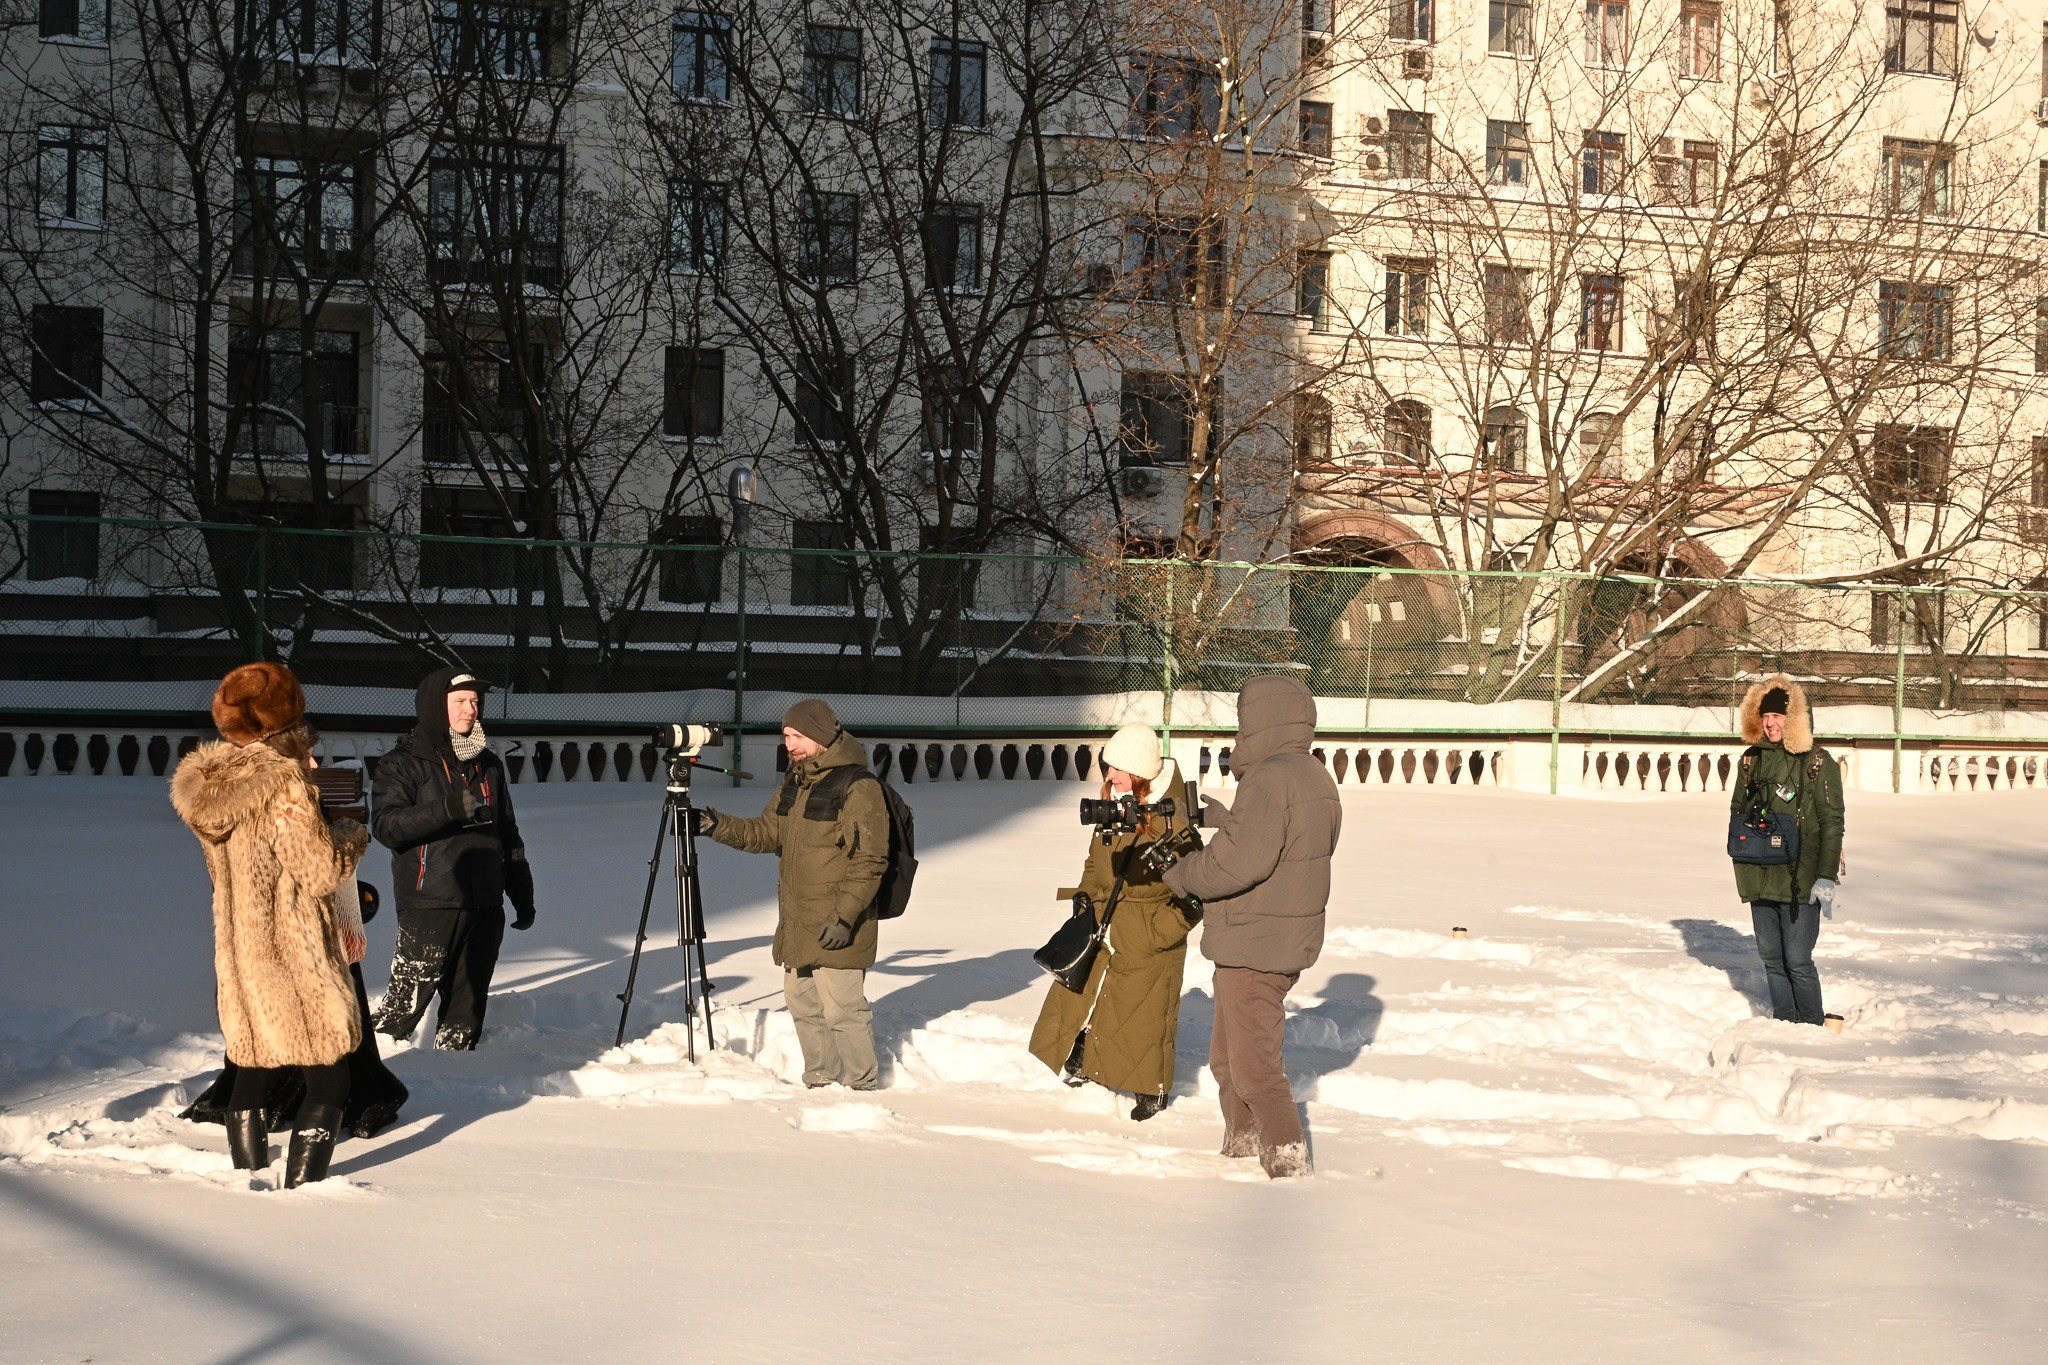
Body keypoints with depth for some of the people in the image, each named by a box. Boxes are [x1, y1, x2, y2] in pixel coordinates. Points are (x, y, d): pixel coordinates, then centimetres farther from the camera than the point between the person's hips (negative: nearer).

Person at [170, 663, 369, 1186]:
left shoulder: (213, 782, 6)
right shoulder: (283, 784, -19)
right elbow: (320, 870, -19)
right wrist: (351, 834, 1)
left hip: (238, 957, 7)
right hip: (296, 961, -7)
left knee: (252, 1071, 20)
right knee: (329, 1075, 3)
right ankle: (300, 1190, -2)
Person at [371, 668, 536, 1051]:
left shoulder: (488, 764, 17)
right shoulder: (404, 763, 0)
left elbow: (508, 835, 23)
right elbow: (385, 824, -14)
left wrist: (522, 894, 19)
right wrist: (446, 809, -25)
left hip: (484, 907, 5)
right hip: (429, 905, -5)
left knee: (468, 1005, 8)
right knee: (406, 1002, -10)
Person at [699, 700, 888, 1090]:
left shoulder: (858, 787, -15)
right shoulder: (793, 782, 12)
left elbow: (869, 861, -17)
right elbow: (766, 833, 18)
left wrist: (845, 917, -21)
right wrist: (718, 825, 3)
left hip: (836, 928, -9)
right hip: (796, 925, 9)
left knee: (843, 1009, -7)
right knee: (803, 1006, 16)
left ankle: (863, 1086, 5)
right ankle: (819, 1082, 28)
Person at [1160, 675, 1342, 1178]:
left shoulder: (1270, 779, -21)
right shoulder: (1316, 778, 12)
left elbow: (1242, 859, -28)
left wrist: (1184, 875, -13)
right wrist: (1215, 816, 11)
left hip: (1254, 947, -10)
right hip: (1290, 941, 10)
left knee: (1254, 1066, -3)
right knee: (1229, 1056, 23)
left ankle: (1288, 1164, -2)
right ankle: (1240, 1151, 32)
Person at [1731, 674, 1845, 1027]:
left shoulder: (1818, 763, -6)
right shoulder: (1752, 760, 9)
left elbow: (1832, 822, -7)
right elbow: (1737, 810, 19)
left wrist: (1826, 876, -12)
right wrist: (1742, 856, 11)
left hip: (1800, 879, -5)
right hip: (1759, 876, 5)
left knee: (1797, 960, -6)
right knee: (1771, 958, 10)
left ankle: (1812, 1025, 7)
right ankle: (1784, 1021, 21)